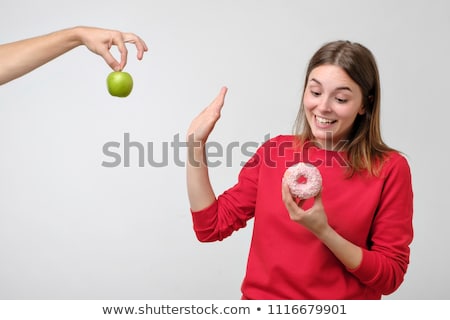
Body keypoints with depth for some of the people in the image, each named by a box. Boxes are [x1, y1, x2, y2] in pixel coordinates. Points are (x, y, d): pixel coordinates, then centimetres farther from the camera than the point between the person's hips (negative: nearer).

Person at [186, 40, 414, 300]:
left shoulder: (390, 169, -6)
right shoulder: (274, 150, 2)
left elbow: (391, 276, -5)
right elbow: (212, 226, 1)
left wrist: (323, 231, -19)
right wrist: (196, 144, -7)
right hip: (262, 298, 2)